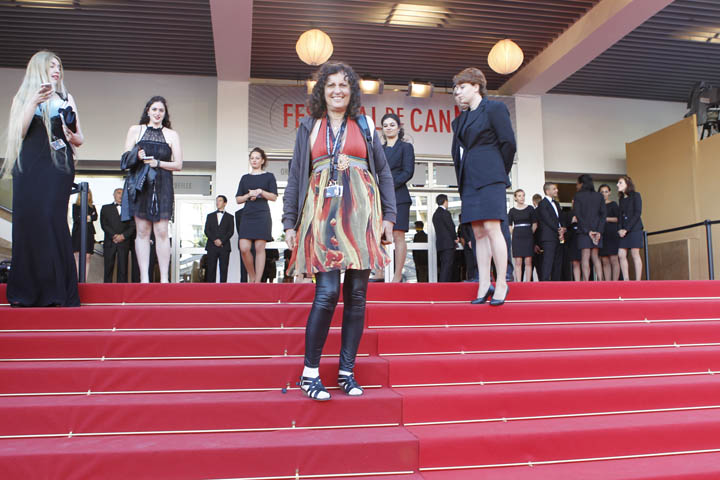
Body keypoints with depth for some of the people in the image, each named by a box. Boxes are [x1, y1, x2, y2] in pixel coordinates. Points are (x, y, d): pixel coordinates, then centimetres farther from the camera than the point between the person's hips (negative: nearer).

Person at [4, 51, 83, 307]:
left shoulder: (66, 99, 19)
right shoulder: (24, 96, 16)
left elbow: (80, 139, 18)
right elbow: (18, 133, 1)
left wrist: (72, 136, -4)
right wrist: (34, 102, -8)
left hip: (58, 166, 0)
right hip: (29, 166, 0)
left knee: (51, 220, -12)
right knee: (28, 220, -7)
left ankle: (57, 290, -11)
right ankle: (26, 291, -1)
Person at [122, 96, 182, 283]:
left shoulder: (172, 134, 13)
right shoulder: (135, 130, 14)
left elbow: (178, 165, 7)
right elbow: (126, 158, 11)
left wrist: (157, 163, -7)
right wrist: (137, 156, -10)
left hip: (162, 186, 0)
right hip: (140, 185, 1)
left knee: (161, 231, -7)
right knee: (142, 231, -1)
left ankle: (165, 278, -7)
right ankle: (144, 278, 0)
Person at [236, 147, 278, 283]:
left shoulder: (269, 176, 10)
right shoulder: (245, 178, 18)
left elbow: (274, 197, 2)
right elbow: (238, 199, 14)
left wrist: (260, 192, -11)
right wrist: (248, 195, -4)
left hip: (262, 215, -3)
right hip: (247, 215, 3)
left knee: (259, 248, -6)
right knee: (244, 249, -9)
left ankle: (258, 281, -2)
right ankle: (251, 277, 11)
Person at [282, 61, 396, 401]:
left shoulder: (365, 126, 16)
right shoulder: (309, 127, 15)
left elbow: (384, 173, 14)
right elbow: (295, 176, 11)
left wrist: (388, 216, 4)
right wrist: (290, 222, 4)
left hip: (361, 213, 2)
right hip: (322, 213, -1)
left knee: (356, 294, 1)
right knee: (327, 292, -13)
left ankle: (346, 372, 11)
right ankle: (310, 373, 0)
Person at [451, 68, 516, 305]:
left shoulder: (494, 108, 1)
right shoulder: (460, 119, 21)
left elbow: (508, 143, -3)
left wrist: (501, 173, 2)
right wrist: (461, 178, 16)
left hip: (489, 179, -7)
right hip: (469, 182, 7)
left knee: (492, 228, -12)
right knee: (478, 233, 4)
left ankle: (501, 283, -4)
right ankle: (484, 286, 6)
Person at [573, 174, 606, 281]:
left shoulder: (578, 196, -2)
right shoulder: (599, 196, 9)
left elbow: (578, 215, -9)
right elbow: (603, 214, 2)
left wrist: (588, 231, -8)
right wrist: (599, 231, -4)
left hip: (583, 231, -4)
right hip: (597, 230, 4)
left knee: (585, 257, -6)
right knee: (596, 257, 9)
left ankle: (586, 282, -13)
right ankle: (600, 281, 3)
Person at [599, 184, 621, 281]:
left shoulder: (613, 204, 6)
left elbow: (618, 219, -2)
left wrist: (606, 219, -11)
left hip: (612, 234, -4)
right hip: (601, 235, 4)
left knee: (613, 259, -9)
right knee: (604, 261, 0)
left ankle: (615, 282, -10)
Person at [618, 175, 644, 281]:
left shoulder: (635, 195, -1)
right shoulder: (621, 199, 17)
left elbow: (637, 213, -9)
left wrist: (627, 229, -14)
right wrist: (619, 229, -2)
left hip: (634, 229, -6)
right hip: (623, 231, 6)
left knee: (635, 254, -6)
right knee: (621, 255, -3)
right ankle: (626, 281, -1)